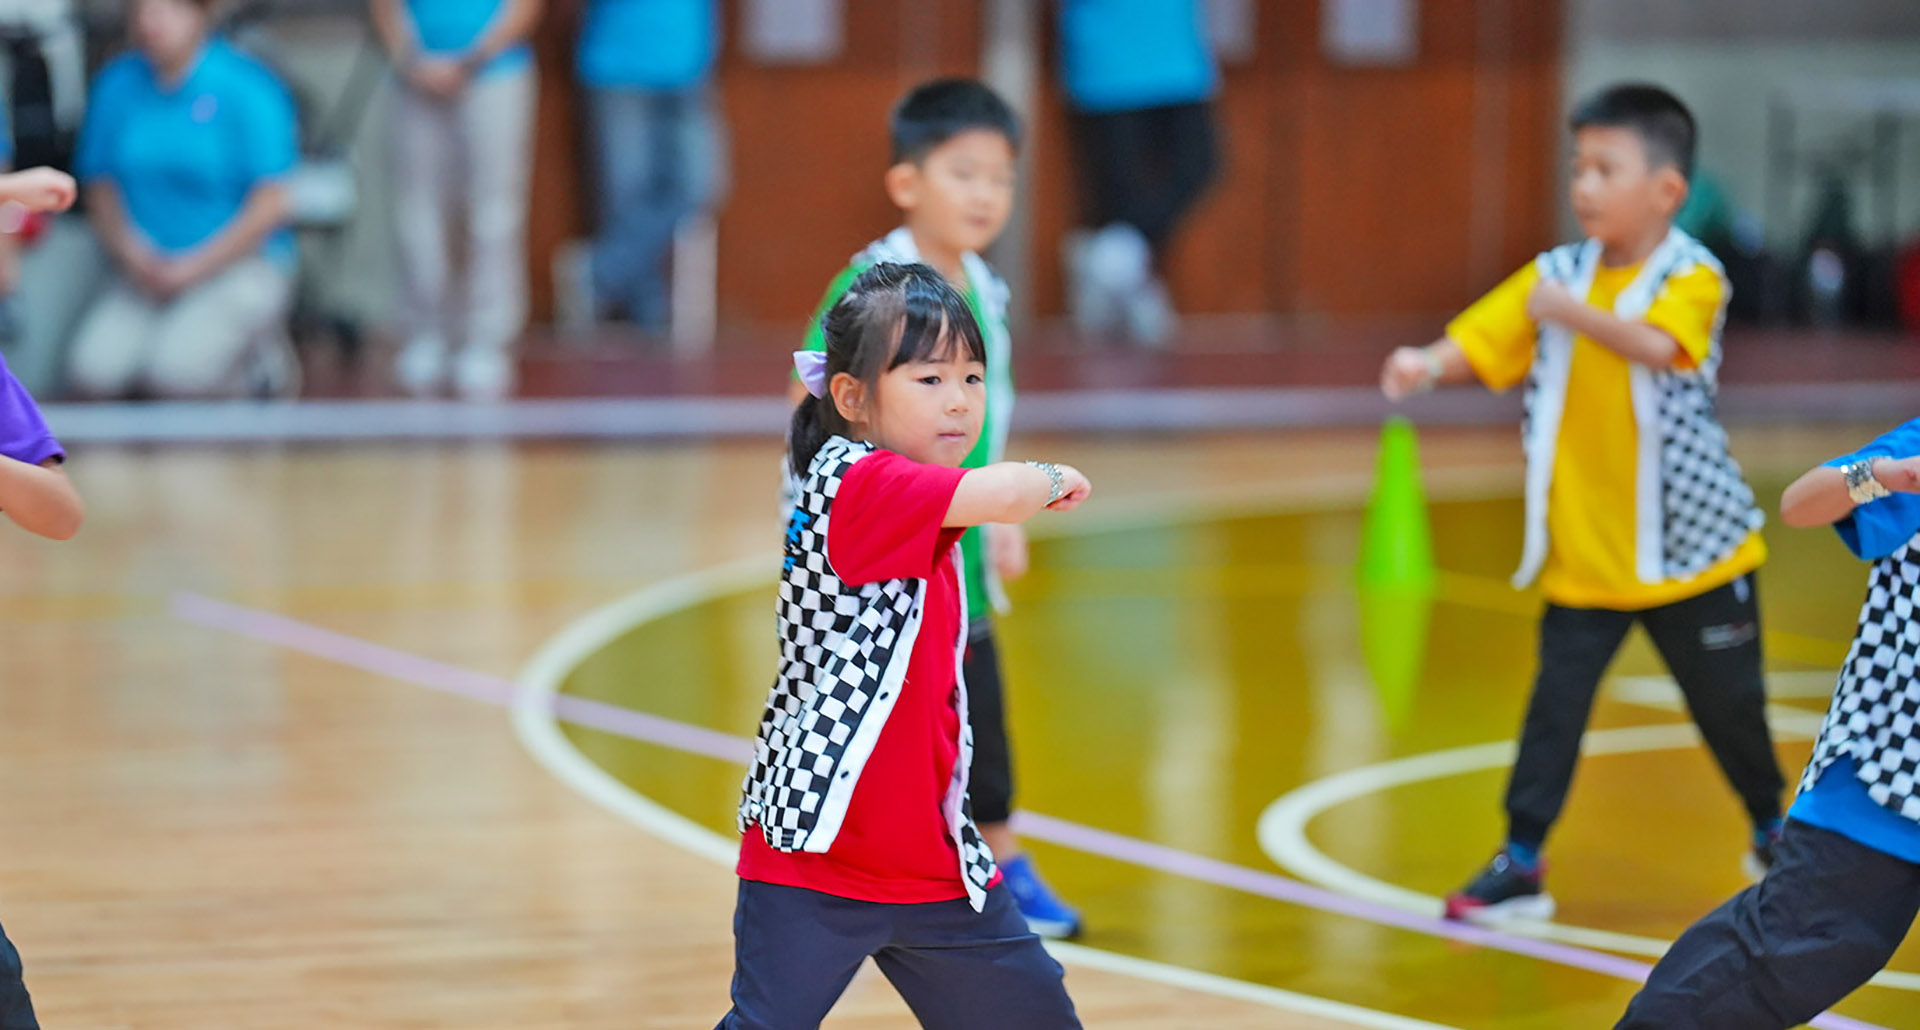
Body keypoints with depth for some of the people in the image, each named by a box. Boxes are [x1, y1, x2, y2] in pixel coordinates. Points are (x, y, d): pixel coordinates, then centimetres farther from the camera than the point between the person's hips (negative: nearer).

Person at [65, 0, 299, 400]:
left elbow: (270, 205, -11)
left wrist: (193, 268, -15)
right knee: (93, 376, -20)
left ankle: (260, 358, 4)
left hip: (240, 265, -4)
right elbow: (100, 187, 10)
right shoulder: (117, 85, 6)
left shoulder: (247, 89, -8)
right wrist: (130, 252, -10)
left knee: (177, 378, -27)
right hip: (146, 273, 4)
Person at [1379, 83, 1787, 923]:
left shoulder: (1692, 278, -13)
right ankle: (1521, 863, -1)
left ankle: (1772, 831, 36)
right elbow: (1478, 342, -8)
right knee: (1556, 702, -5)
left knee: (1728, 701, 13)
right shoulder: (1555, 275, 2)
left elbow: (1657, 346, -32)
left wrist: (1573, 312, -41)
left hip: (1688, 541, -3)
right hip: (1583, 552, 3)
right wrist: (1427, 365, -27)